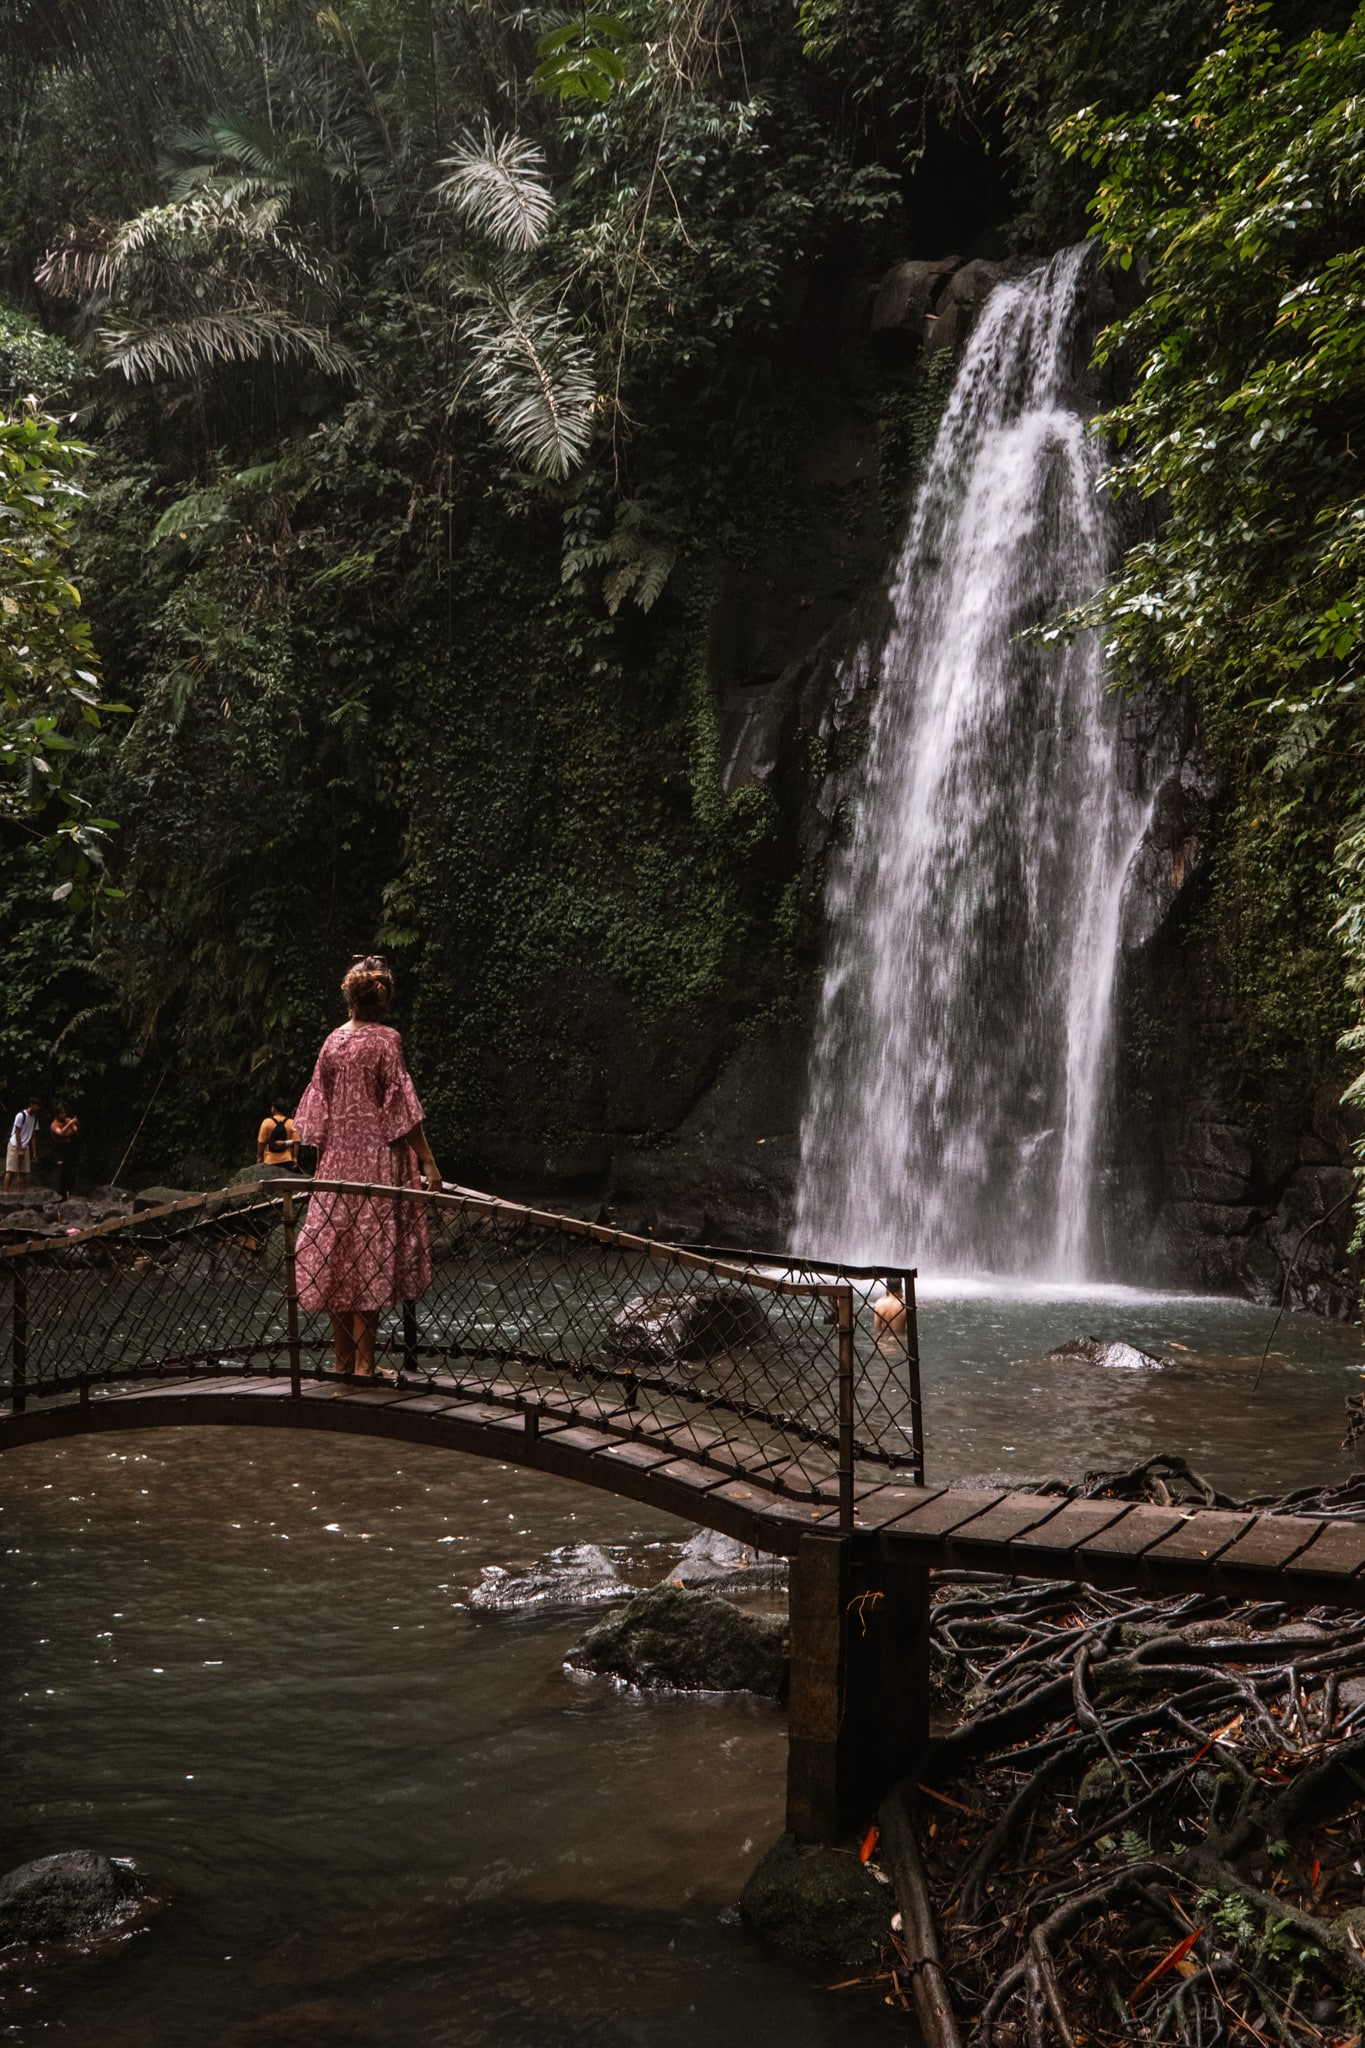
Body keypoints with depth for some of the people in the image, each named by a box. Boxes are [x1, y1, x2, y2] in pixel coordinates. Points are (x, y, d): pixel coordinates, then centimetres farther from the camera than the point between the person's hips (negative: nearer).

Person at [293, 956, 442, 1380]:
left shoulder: (333, 1040, 7)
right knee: (370, 1255, -3)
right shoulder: (385, 1039, -8)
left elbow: (319, 1108, 11)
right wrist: (427, 1159, -9)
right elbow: (401, 1106, -12)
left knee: (336, 1250, 9)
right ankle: (363, 1362, -2)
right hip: (377, 1157, -5)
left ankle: (342, 1357, 16)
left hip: (337, 1156, 5)